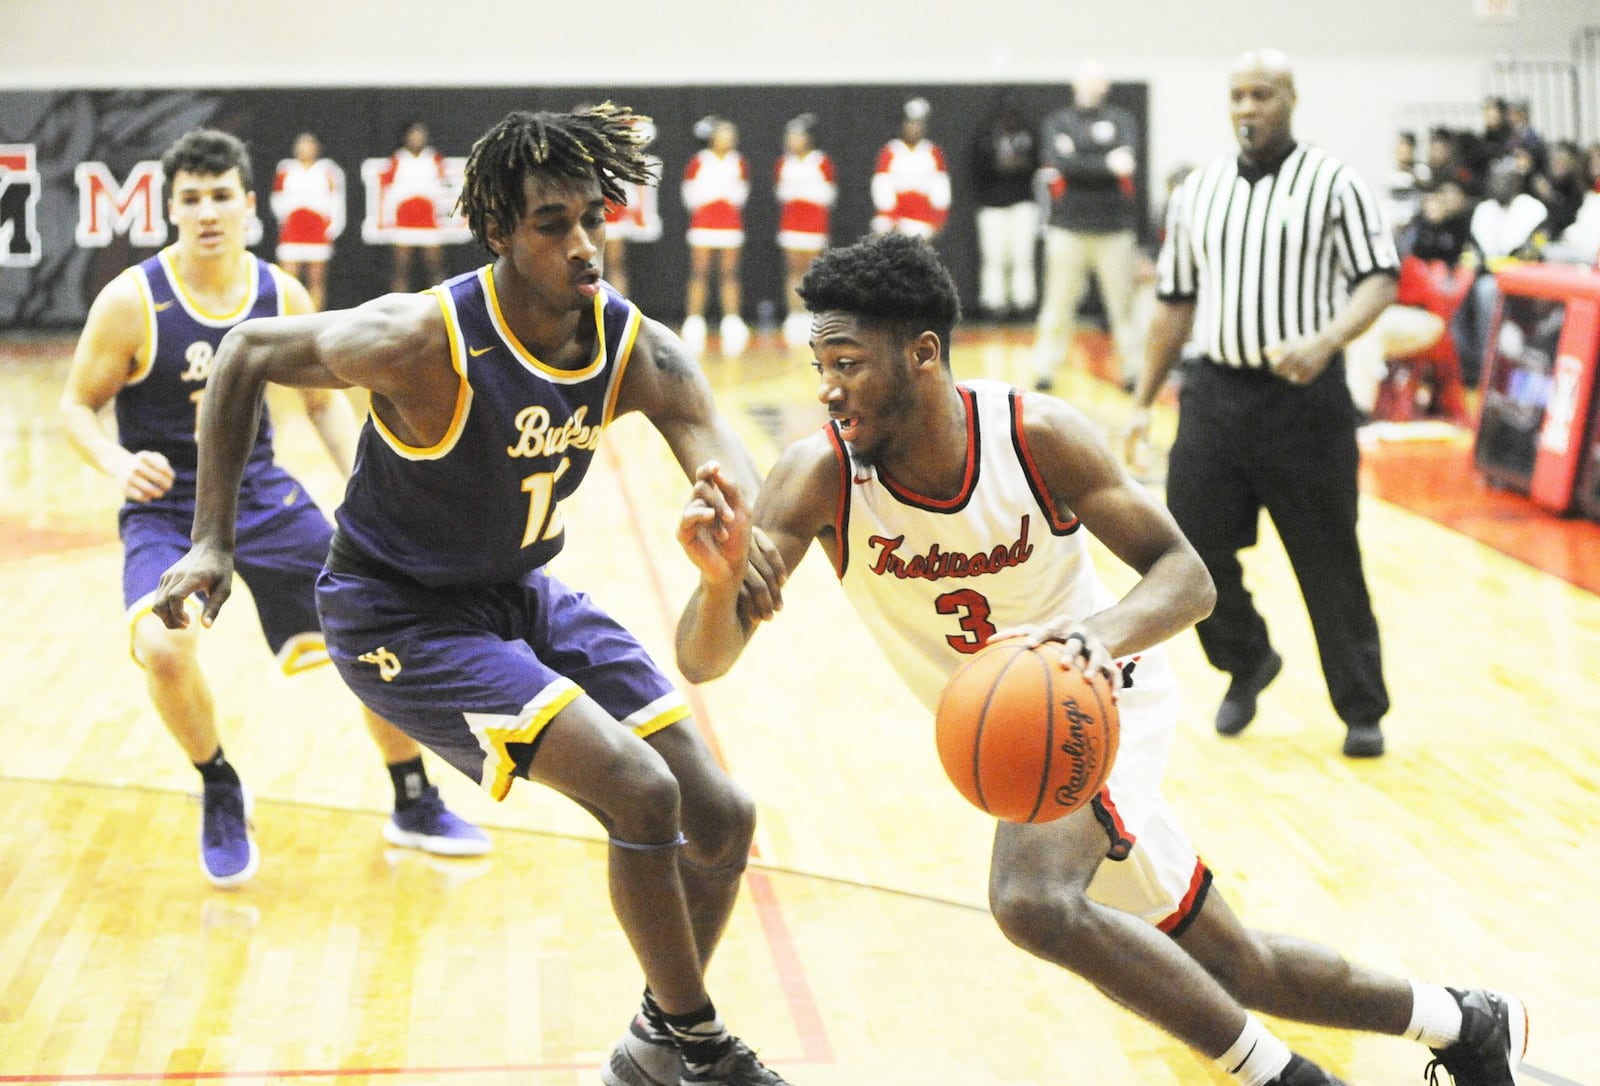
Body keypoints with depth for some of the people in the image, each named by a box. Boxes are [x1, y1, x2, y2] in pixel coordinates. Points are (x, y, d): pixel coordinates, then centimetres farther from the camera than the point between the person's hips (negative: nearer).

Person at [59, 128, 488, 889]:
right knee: (164, 647, -30)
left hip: (262, 495, 4)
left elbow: (324, 400, 10)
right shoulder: (131, 301, -14)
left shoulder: (282, 296, -3)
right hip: (165, 507, -4)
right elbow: (77, 406, -6)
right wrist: (120, 465, -26)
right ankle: (221, 796, 0)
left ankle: (414, 806, 24)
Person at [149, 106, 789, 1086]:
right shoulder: (425, 341, -27)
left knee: (721, 820, 3)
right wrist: (214, 542, -16)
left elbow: (751, 508, -24)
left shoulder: (643, 355, -14)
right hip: (398, 611, -6)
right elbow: (247, 353, -13)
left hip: (522, 592, 7)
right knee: (641, 792, -21)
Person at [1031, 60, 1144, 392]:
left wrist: (1080, 165, -14)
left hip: (1115, 229, 0)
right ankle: (1045, 372, 9)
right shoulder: (1058, 122, 8)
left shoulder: (1122, 121, 9)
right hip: (1067, 228, 0)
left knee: (1123, 303, 1)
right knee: (1058, 304, 2)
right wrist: (1107, 165, -13)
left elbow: (1127, 160, -9)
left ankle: (1133, 370, 8)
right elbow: (1062, 164, -10)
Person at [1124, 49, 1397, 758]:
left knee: (1329, 560, 2)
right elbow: (1176, 301, 16)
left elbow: (1379, 279, -9)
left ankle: (1363, 711, 19)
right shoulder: (1198, 192, 10)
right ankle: (1247, 662, 27)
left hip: (1304, 396, -4)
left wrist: (1325, 340, -28)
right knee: (1191, 547, 0)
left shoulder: (1333, 184, -3)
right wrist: (1143, 400, 14)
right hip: (1215, 394, 4)